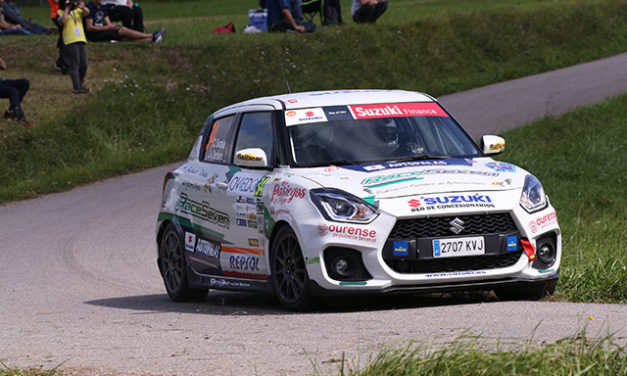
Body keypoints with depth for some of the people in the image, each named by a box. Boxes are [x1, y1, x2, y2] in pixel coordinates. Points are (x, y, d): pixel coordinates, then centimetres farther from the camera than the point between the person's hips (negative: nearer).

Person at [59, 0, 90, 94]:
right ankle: (77, 88, -10)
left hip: (82, 40, 5)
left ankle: (79, 85, 21)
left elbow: (87, 12, 2)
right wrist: (67, 8, -6)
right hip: (71, 41, -5)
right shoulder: (61, 12, 8)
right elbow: (63, 20, -13)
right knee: (74, 65, -8)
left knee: (84, 65, 4)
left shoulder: (77, 10, 20)